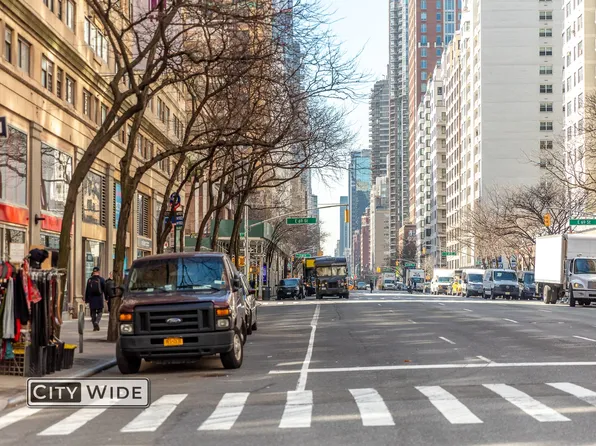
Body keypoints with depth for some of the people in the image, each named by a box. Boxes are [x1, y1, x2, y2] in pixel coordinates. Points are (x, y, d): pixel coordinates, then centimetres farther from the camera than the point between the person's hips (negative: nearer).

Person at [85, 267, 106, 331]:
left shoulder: (89, 280, 4)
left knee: (93, 313, 9)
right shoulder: (101, 279, -4)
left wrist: (86, 299, 11)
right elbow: (105, 289, -4)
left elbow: (87, 290, 6)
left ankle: (94, 326, 7)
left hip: (91, 299, 2)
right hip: (99, 299, -2)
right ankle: (96, 322, -21)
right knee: (99, 312, 4)